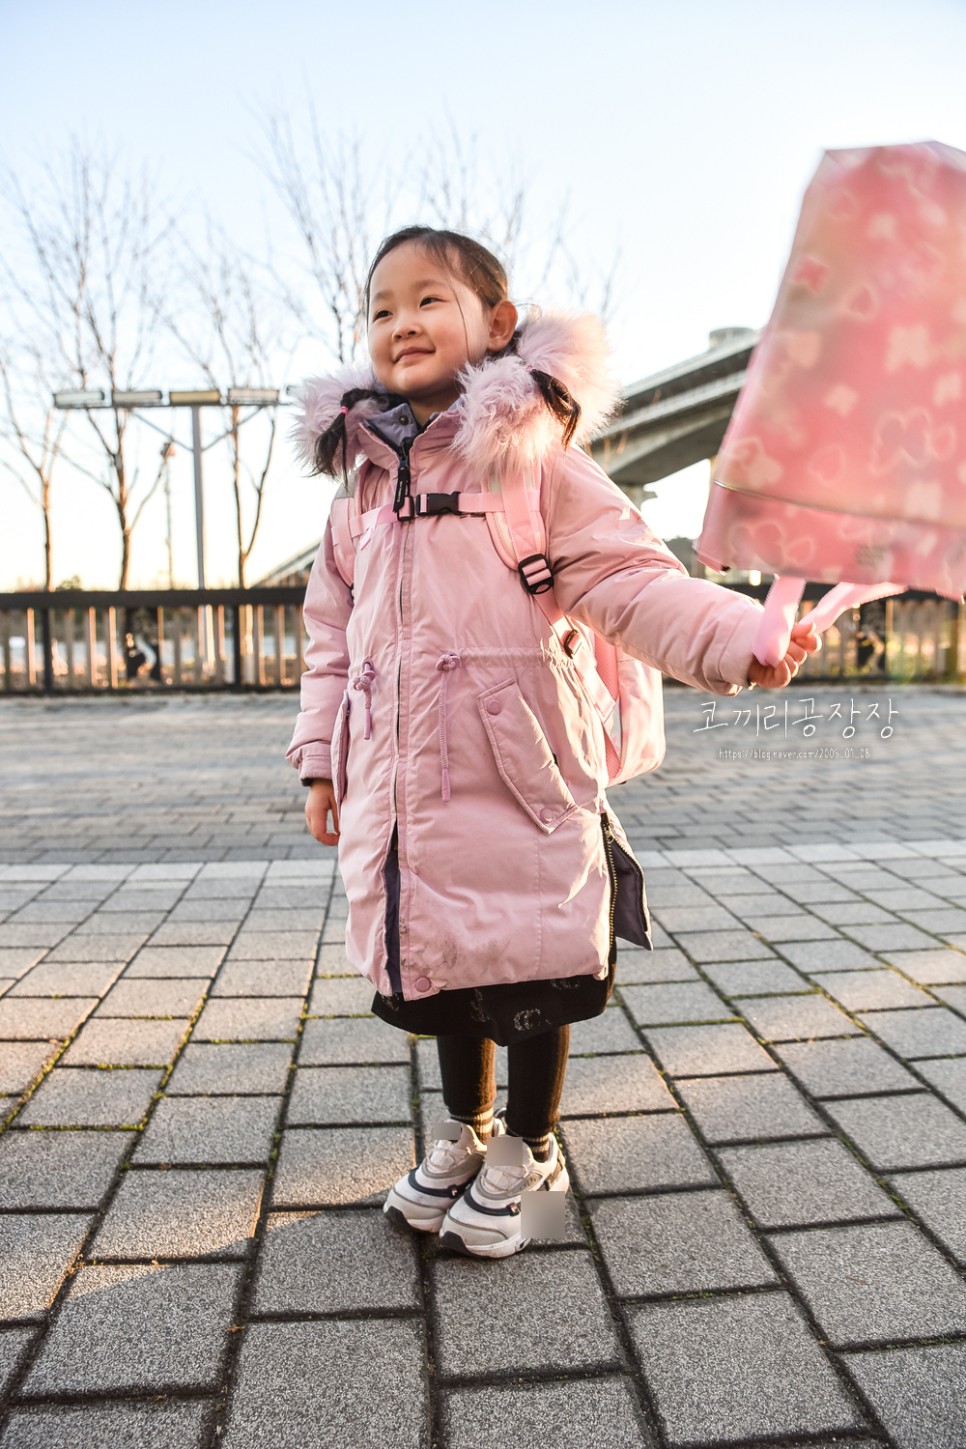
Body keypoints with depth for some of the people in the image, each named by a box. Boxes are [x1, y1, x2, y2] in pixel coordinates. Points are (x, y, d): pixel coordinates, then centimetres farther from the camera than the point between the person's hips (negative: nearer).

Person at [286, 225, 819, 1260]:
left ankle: (528, 1152, 34)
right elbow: (333, 630, 16)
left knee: (529, 971, 8)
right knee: (442, 965, 17)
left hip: (517, 777, -4)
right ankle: (466, 1130, 43)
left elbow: (629, 578, -10)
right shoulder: (364, 484, 12)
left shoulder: (536, 457, -3)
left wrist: (739, 636, -26)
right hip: (404, 787, 5)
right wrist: (322, 759, 13)